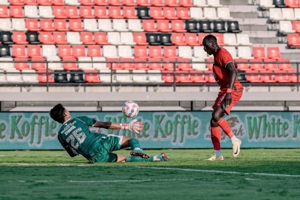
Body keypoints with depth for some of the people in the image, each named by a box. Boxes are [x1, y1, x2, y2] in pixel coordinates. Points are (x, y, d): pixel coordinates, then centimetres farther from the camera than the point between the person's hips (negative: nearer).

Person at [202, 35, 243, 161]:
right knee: (214, 121, 6)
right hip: (224, 90, 10)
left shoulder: (223, 54, -13)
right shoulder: (217, 56, 17)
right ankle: (218, 154, 7)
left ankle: (234, 140, -10)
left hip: (232, 90, -10)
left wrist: (229, 91, -33)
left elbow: (233, 72, -25)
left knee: (216, 116, -22)